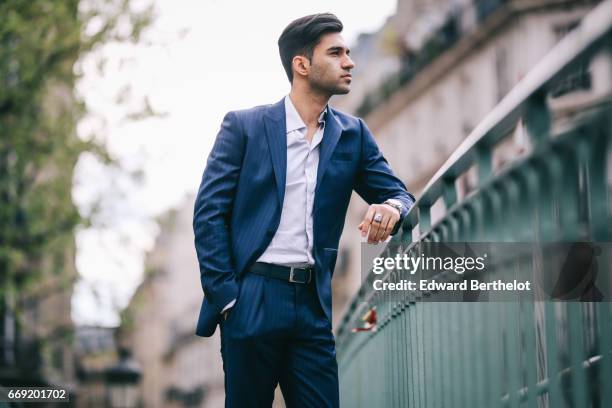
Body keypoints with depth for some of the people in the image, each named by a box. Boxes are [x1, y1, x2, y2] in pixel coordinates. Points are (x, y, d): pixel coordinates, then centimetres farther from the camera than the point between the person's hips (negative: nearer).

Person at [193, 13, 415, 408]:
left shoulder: (352, 134, 11)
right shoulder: (243, 126, 1)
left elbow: (399, 194, 10)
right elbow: (209, 212, -2)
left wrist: (392, 207, -16)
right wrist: (224, 295, -10)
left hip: (313, 304, 3)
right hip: (251, 299, -3)